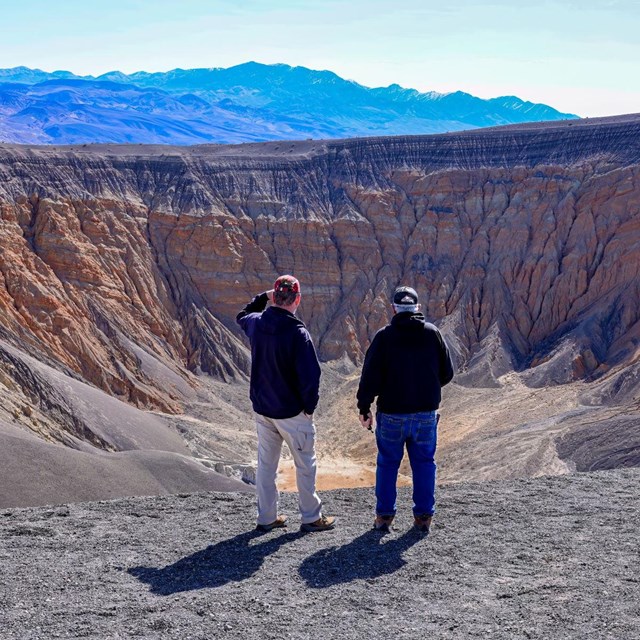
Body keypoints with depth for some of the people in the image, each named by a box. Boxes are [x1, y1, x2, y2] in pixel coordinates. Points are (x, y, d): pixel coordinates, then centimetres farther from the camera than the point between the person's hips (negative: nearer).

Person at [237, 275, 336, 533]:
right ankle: (311, 517, 19)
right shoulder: (297, 333, -23)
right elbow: (310, 375, -23)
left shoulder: (256, 323, -5)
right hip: (292, 412, -6)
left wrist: (263, 297, 16)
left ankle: (266, 517, 23)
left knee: (265, 463, 16)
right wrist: (309, 406, -9)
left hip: (261, 408, 6)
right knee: (305, 464, 10)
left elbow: (242, 316, 23)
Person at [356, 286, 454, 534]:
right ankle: (424, 516, 16)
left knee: (387, 464, 11)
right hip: (426, 413, 2)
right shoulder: (433, 333, -1)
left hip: (392, 414, -2)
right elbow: (447, 373, 4)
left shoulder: (384, 336, -8)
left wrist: (364, 408, 0)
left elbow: (370, 376, -10)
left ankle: (384, 516, 16)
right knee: (424, 463, 13)